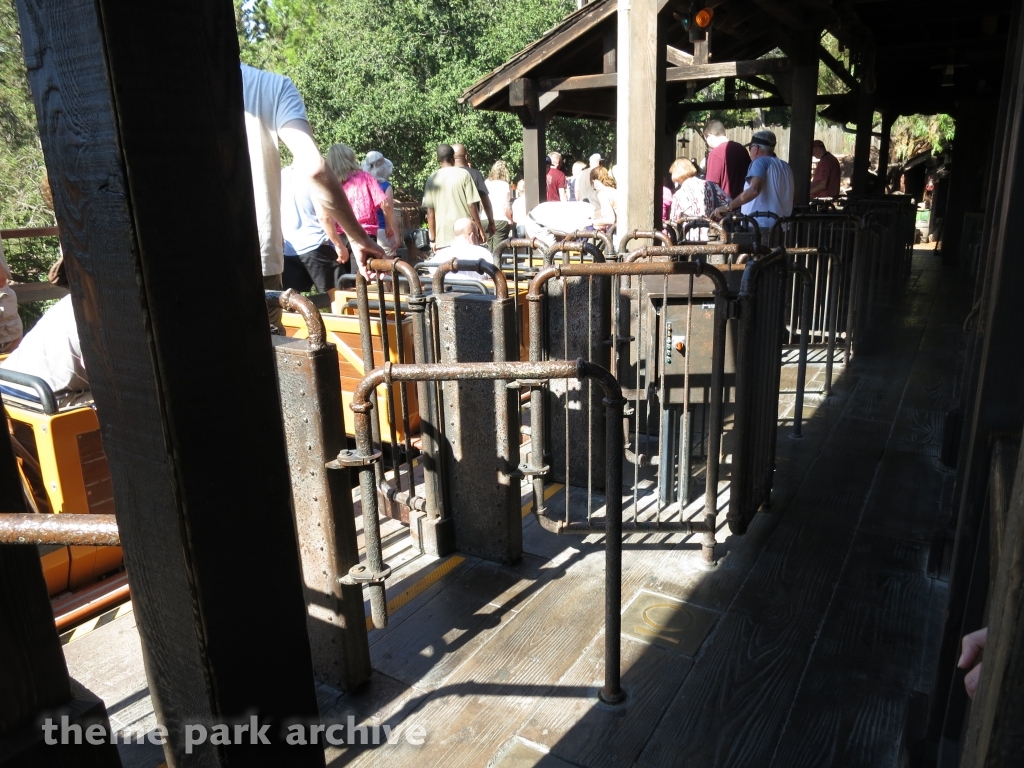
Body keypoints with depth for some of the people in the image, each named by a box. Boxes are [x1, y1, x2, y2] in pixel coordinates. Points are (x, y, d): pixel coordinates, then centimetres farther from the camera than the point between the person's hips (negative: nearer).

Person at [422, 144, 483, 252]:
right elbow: (471, 205, -5)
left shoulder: (432, 179, 4)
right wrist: (480, 228, 6)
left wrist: (433, 239, 9)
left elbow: (430, 211, 3)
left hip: (442, 238, 2)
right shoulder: (463, 174, -1)